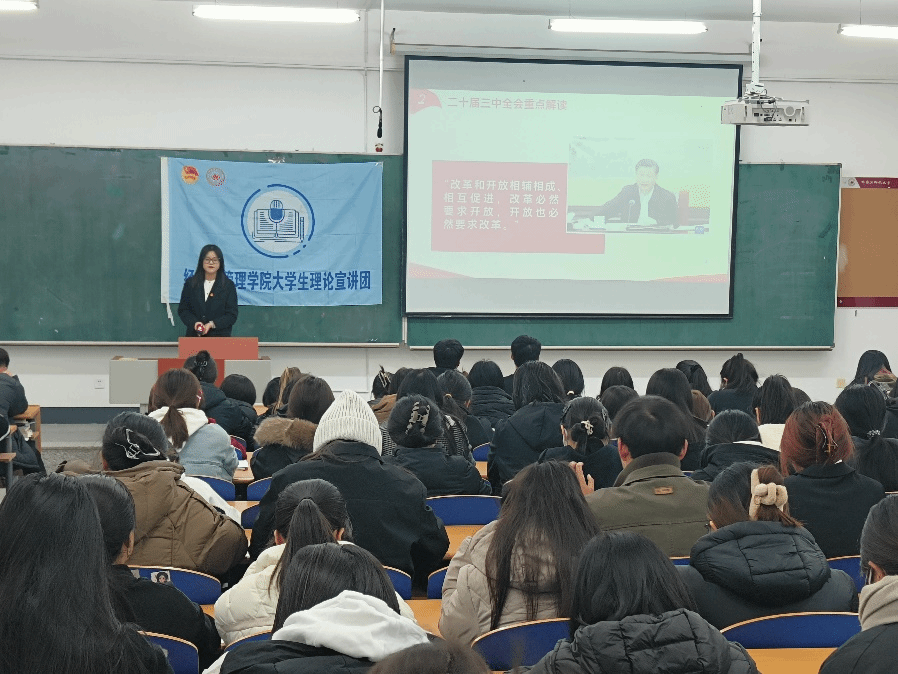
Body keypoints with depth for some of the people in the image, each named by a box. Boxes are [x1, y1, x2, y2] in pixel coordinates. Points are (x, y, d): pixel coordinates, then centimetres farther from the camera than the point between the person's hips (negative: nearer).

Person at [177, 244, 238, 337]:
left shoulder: (228, 285, 4)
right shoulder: (190, 283, 11)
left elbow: (232, 315, 1)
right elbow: (182, 310, 10)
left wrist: (212, 324, -13)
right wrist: (194, 322, -10)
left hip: (220, 336, -1)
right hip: (194, 336, 1)